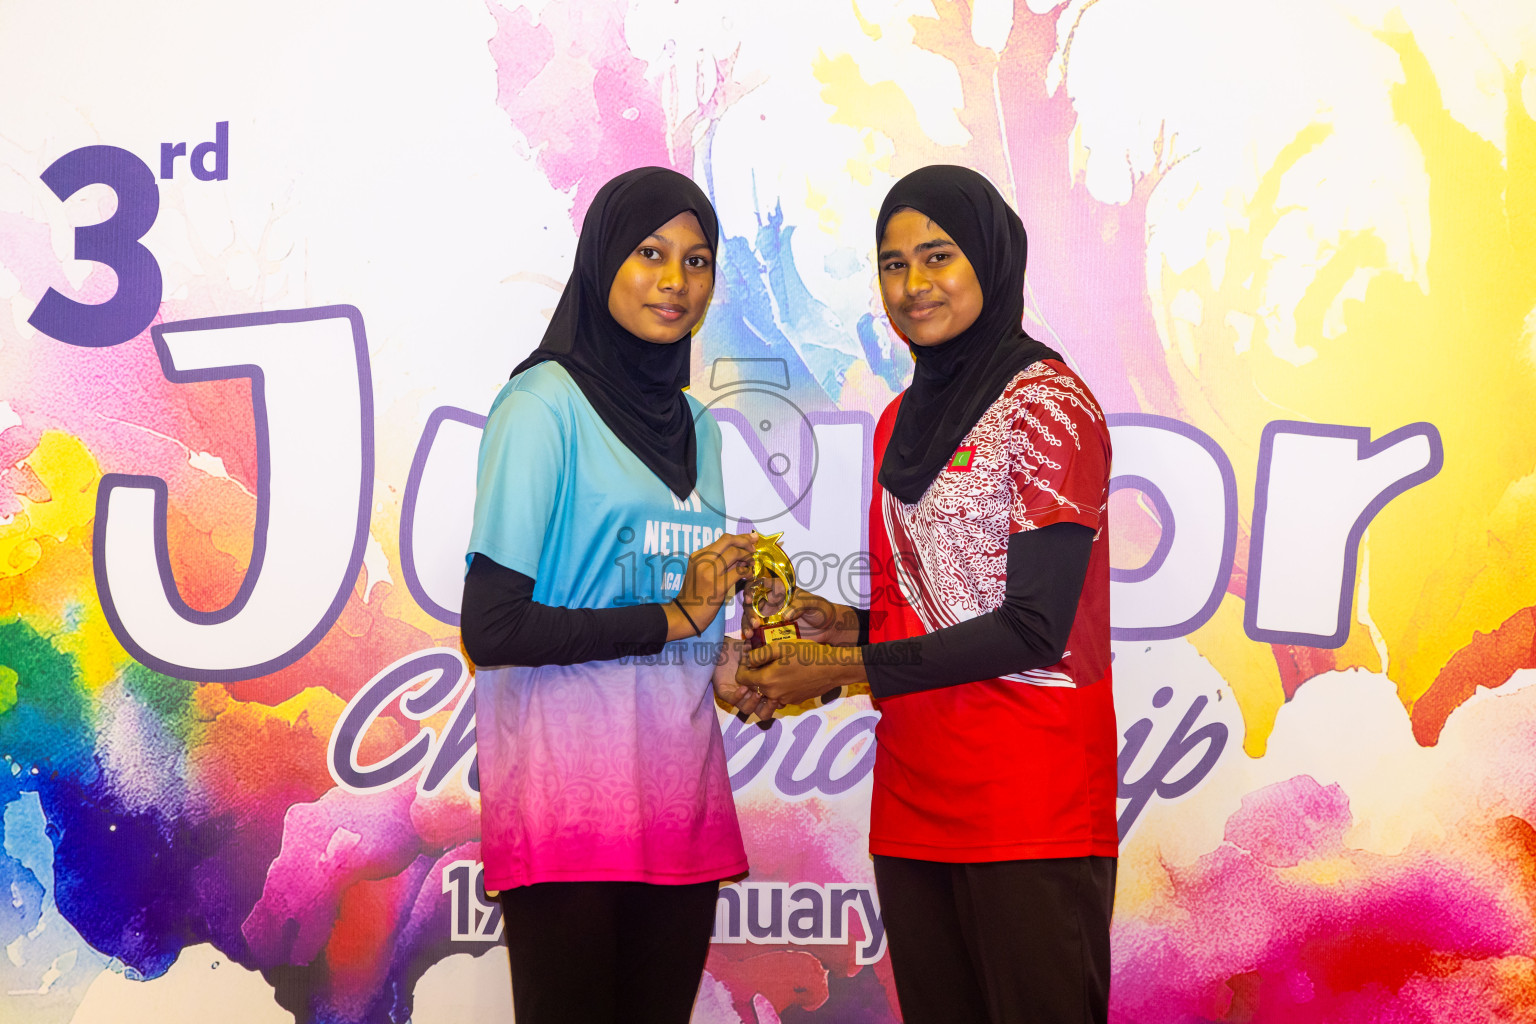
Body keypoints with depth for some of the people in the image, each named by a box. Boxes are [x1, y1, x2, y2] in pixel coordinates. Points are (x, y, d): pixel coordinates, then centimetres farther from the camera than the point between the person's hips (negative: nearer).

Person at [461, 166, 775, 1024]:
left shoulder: (692, 424, 16)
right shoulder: (545, 404, -8)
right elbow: (492, 628, -15)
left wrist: (725, 666, 2)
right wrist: (672, 620, -12)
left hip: (679, 783, 7)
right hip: (571, 789, -7)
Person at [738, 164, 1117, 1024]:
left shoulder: (1047, 402, -7)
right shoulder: (902, 422, 16)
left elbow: (1034, 628, -13)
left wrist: (847, 668, -12)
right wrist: (843, 624, 2)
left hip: (1029, 808, -7)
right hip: (914, 793, 7)